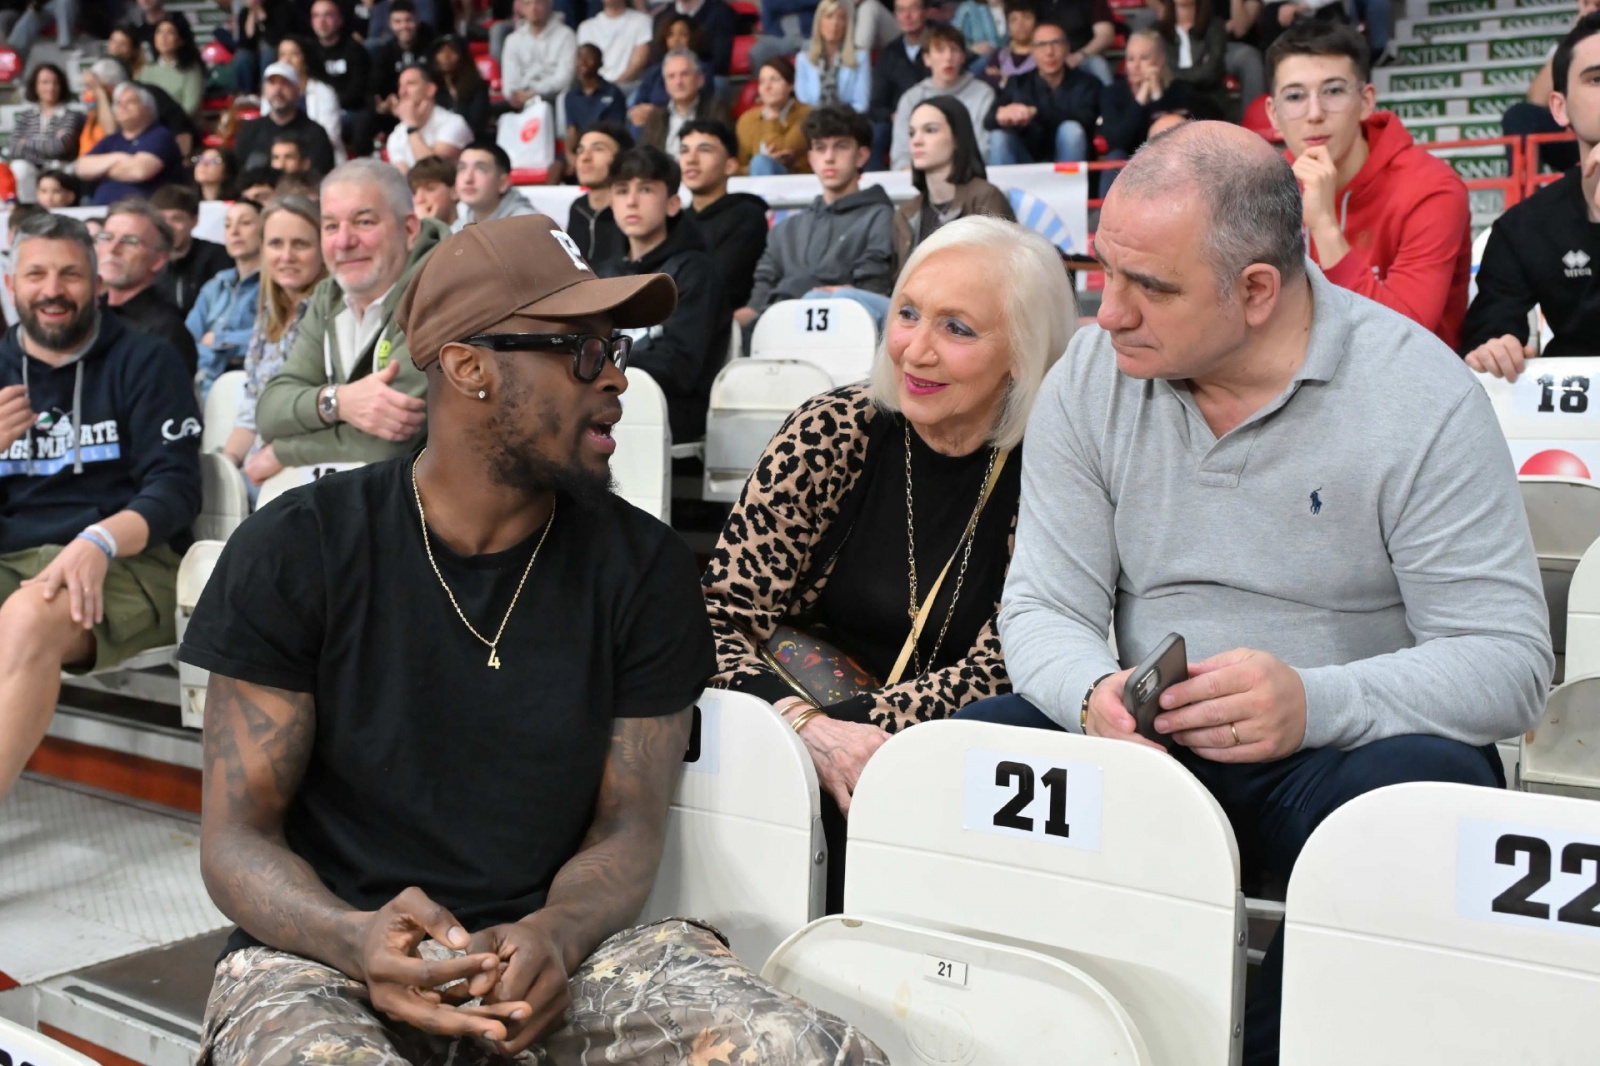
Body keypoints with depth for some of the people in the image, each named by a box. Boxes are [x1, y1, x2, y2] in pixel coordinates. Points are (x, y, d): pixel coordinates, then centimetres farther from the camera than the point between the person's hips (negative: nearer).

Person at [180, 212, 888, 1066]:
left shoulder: (645, 568, 1)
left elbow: (627, 826, 2)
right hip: (319, 953, -1)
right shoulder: (294, 551, -3)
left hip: (550, 949, 2)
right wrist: (356, 941, -24)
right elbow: (238, 834, -2)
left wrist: (555, 935, -20)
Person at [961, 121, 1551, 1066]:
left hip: (1349, 747, -2)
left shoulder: (1421, 395, -10)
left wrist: (1315, 704, -31)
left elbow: (1510, 661, -12)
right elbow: (1044, 608, 0)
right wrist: (1096, 694, -25)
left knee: (1422, 787, -36)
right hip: (1151, 745, 3)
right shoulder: (1092, 378, 1)